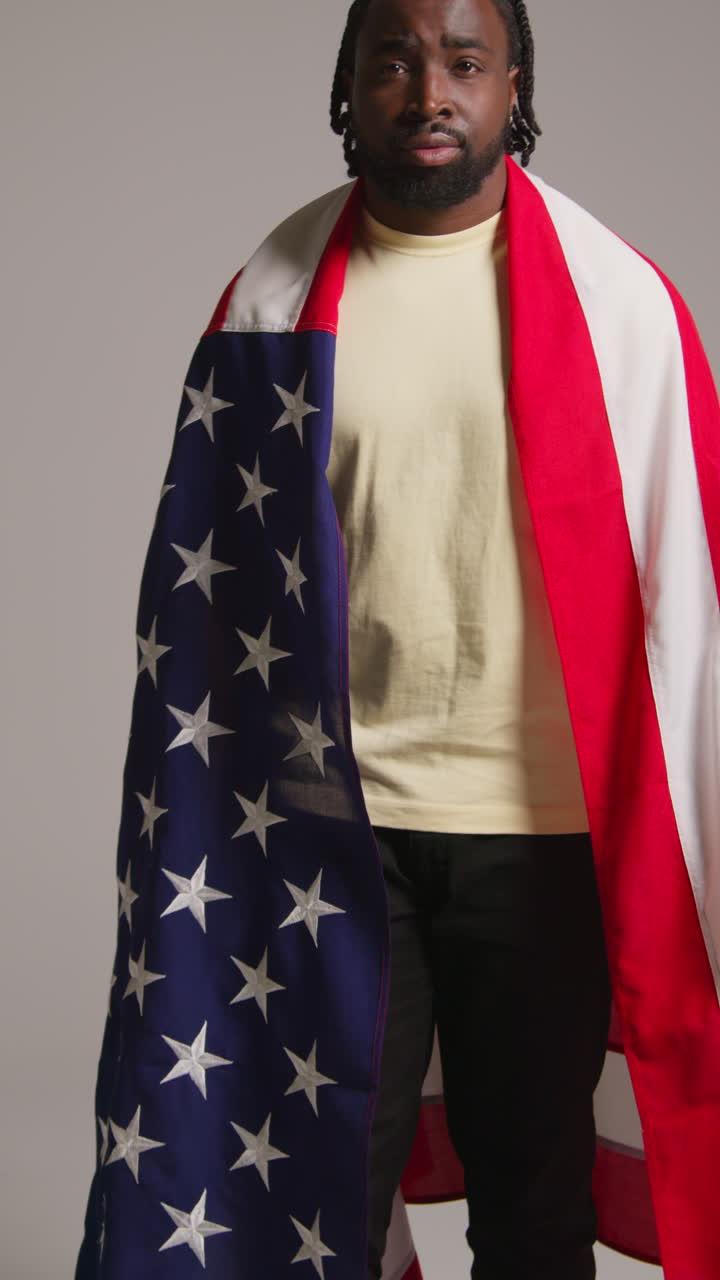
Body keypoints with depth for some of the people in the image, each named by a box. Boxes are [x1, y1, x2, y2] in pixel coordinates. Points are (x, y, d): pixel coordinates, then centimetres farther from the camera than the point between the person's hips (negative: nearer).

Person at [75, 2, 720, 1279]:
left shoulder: (617, 299, -2)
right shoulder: (273, 300, 3)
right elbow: (207, 589, 6)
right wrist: (202, 822, 5)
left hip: (542, 825, -1)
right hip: (324, 819, 1)